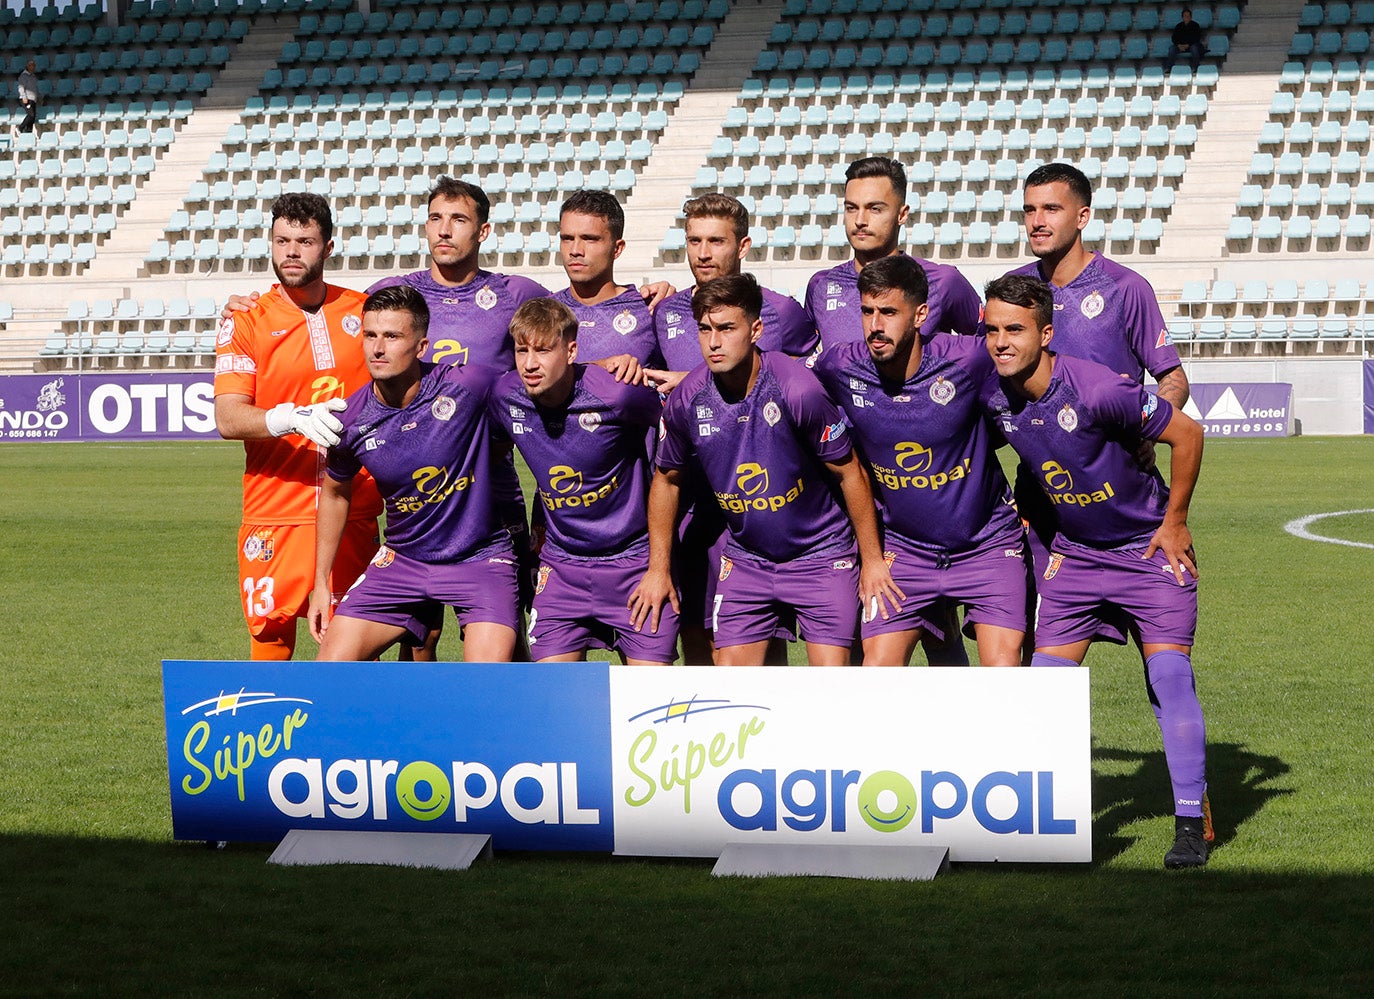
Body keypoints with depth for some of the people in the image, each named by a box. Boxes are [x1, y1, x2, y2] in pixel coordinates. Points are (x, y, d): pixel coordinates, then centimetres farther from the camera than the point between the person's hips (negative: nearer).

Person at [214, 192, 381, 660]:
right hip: (275, 516, -2)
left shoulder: (362, 311, 9)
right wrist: (293, 418, -27)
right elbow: (227, 418, -11)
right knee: (271, 638, -2)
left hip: (354, 513, 2)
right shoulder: (246, 323, 1)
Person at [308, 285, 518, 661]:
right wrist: (321, 583, 14)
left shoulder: (467, 386, -20)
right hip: (403, 558, 3)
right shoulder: (351, 420, -10)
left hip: (481, 559, -3)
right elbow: (334, 493, 11)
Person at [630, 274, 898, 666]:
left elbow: (850, 474, -11)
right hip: (745, 558, 4)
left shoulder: (798, 389, -23)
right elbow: (667, 480, 8)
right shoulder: (686, 401, -11)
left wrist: (872, 560, -7)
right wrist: (659, 569, 8)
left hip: (821, 556, -3)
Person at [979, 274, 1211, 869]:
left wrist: (1174, 523, -10)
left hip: (1149, 548, -5)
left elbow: (1186, 434, -17)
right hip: (1075, 552, 5)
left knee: (1169, 678, -13)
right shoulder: (992, 396, -11)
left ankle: (1190, 824, -5)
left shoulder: (1097, 389, -27)